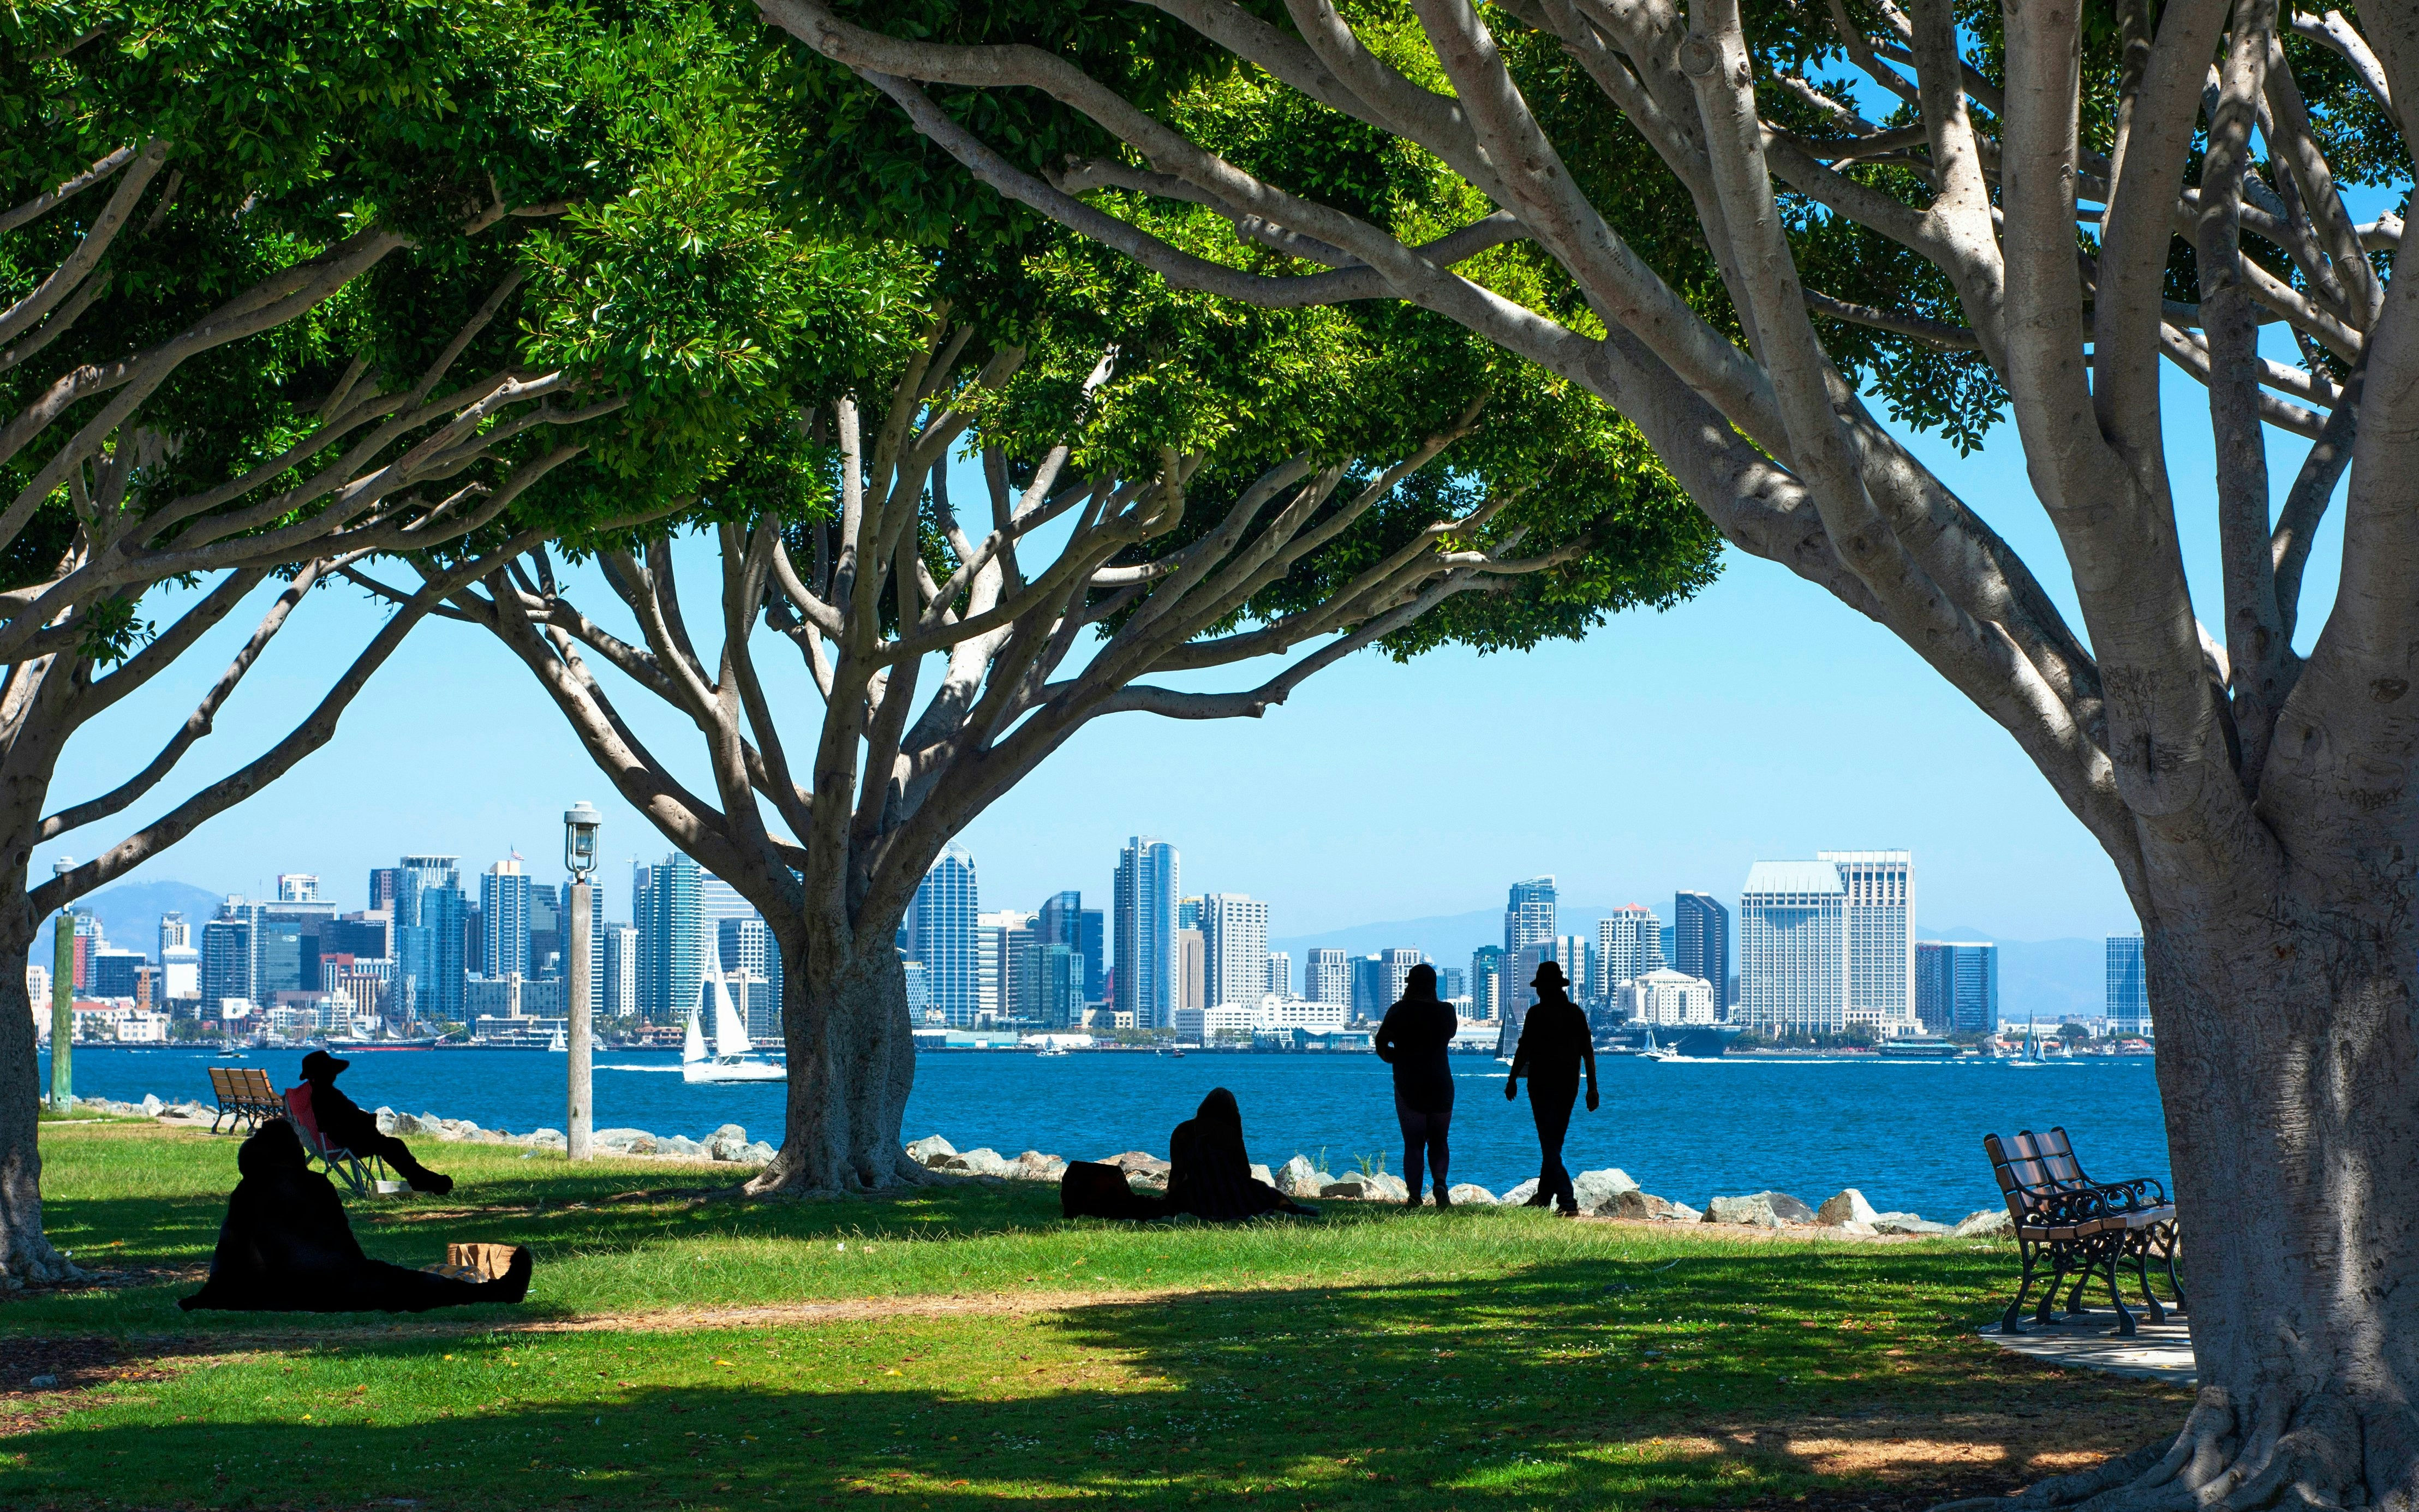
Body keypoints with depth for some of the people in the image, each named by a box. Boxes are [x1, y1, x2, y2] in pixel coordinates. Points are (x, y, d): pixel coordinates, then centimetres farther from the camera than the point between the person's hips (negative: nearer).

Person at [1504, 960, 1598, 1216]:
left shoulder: (1537, 1014, -10)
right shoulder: (1576, 1013, 6)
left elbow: (1524, 1050, -9)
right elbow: (1588, 1052, 6)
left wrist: (1512, 1080, 2)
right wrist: (1592, 1087, 10)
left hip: (1543, 1086, -6)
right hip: (1569, 1086, 6)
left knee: (1550, 1144, -6)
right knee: (1554, 1143, 18)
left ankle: (1568, 1202, -16)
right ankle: (1544, 1195, 27)